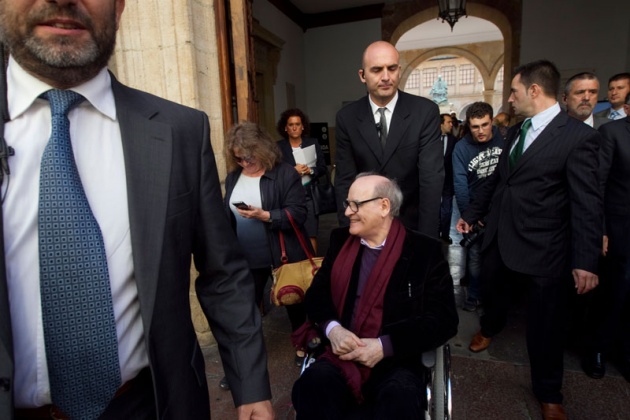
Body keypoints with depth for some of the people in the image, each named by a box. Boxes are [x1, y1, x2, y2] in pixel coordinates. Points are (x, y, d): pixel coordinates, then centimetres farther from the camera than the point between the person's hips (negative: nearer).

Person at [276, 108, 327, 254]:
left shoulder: (313, 143, 8)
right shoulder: (278, 147, 2)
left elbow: (323, 168, 8)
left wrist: (310, 170, -10)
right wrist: (293, 171, -15)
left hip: (309, 195, 1)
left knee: (311, 235, 2)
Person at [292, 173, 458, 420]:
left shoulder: (425, 251, -2)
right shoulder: (340, 241, 10)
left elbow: (443, 319, -5)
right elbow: (317, 293, 11)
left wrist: (385, 346, -15)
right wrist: (331, 328, -11)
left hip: (396, 362, -2)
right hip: (342, 355, 3)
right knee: (311, 387, -28)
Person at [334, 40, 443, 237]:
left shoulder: (425, 111, -12)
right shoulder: (347, 117, -7)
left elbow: (432, 177, -17)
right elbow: (345, 180, -8)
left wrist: (426, 237, -23)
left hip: (412, 222, -1)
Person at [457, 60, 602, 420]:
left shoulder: (579, 136, -13)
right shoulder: (516, 131, 7)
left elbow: (588, 204, -15)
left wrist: (586, 261, -16)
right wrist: (472, 214, 17)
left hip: (542, 248, -6)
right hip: (499, 237, 6)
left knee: (545, 324, 9)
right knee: (493, 291, 26)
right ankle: (490, 328, 58)